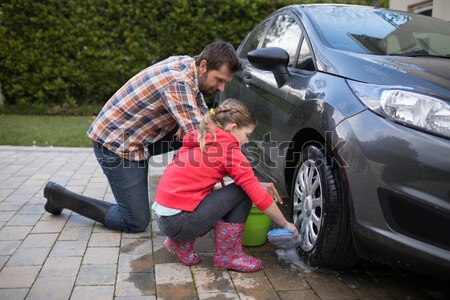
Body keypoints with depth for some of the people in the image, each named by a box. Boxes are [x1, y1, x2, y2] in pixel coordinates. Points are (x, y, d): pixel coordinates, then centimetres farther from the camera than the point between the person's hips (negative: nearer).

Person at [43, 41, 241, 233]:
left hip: (138, 137, 9)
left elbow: (201, 113, 10)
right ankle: (60, 197, 9)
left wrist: (186, 125, -11)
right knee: (136, 223, -2)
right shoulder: (178, 82, -28)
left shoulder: (186, 64, -1)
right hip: (115, 144, -9)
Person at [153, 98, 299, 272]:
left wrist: (258, 184, 16)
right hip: (180, 222, -8)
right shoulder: (229, 150, -12)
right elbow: (260, 198, -11)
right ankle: (228, 256, 6)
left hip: (164, 217, 8)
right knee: (243, 192, -4)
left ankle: (181, 244, 16)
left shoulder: (201, 137, 12)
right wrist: (285, 224, 4)